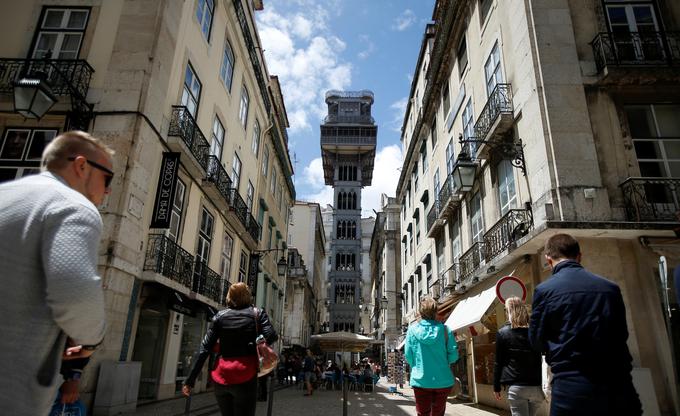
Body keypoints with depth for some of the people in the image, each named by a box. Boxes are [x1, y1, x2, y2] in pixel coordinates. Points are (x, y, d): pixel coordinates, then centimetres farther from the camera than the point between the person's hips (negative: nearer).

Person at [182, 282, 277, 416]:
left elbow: (204, 348, 3)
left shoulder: (220, 315, 7)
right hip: (245, 376, -3)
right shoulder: (257, 313, 3)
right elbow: (270, 337, -11)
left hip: (221, 376, 3)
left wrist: (190, 380, 5)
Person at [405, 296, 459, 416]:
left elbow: (408, 356, -2)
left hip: (421, 381, -1)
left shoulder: (412, 330, -6)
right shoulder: (444, 329, -5)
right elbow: (453, 355, -4)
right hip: (443, 381, 1)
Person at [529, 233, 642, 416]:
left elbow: (537, 340, 2)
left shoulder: (544, 290, -8)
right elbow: (621, 335, 14)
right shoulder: (611, 288, 3)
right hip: (617, 386, 3)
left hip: (571, 388, -3)